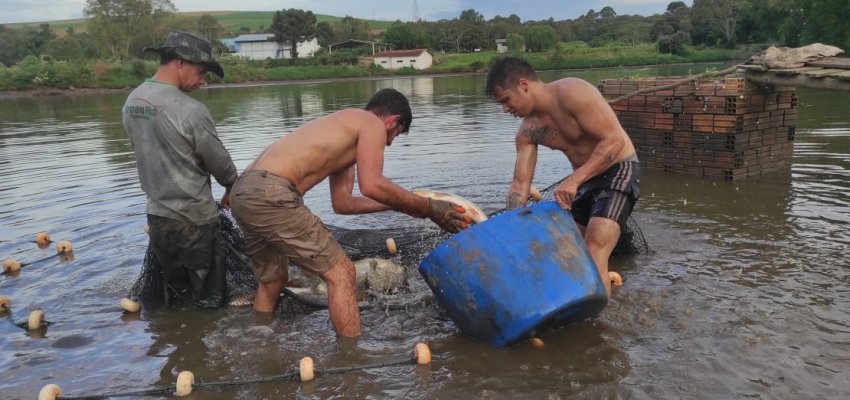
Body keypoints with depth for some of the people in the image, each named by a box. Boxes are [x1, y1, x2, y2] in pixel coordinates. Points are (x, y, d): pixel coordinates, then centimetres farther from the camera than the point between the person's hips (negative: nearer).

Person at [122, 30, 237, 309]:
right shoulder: (190, 111, -20)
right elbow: (219, 161, -8)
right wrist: (234, 187, 11)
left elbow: (151, 153, 10)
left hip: (156, 215, 7)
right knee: (208, 301, 6)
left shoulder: (132, 101, 3)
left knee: (173, 299, 20)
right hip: (193, 220, -7)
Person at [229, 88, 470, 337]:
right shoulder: (372, 123, 3)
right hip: (271, 194, -10)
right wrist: (428, 207, -5)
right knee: (341, 273, -3)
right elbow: (371, 185, -14)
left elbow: (342, 203, 26)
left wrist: (401, 204, 29)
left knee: (272, 282, 26)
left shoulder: (344, 137, 29)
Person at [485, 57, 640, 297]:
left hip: (618, 171, -8)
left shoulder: (572, 93, -23)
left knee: (594, 254, -20)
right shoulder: (528, 130, -1)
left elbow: (614, 140, -27)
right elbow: (520, 185, -1)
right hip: (582, 180, 8)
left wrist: (573, 180, -35)